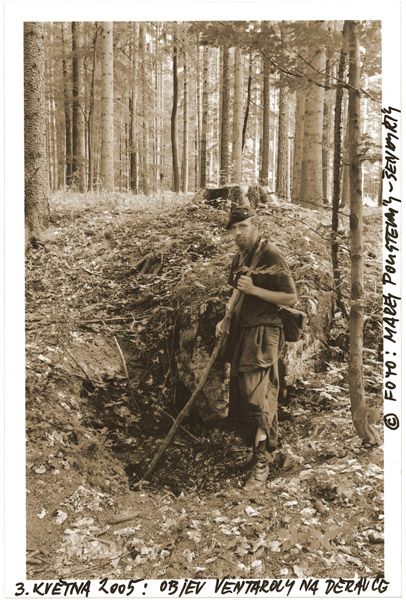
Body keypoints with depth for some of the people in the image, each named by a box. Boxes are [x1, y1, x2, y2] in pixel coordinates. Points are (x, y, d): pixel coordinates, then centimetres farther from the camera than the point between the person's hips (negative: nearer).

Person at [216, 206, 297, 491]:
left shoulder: (271, 255, -12)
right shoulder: (239, 257, 13)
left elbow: (291, 298, -14)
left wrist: (254, 289, -21)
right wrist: (226, 319, 12)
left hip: (263, 334, -8)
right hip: (241, 332, 8)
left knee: (259, 396, -12)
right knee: (240, 392, 14)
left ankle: (262, 464, -5)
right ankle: (252, 443, 30)